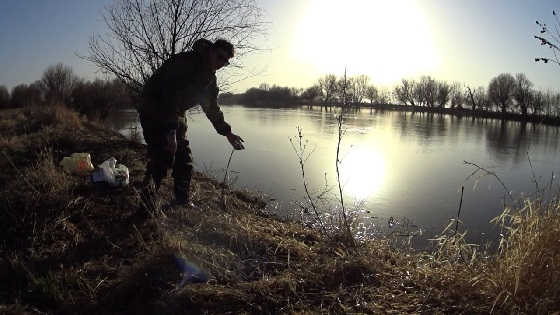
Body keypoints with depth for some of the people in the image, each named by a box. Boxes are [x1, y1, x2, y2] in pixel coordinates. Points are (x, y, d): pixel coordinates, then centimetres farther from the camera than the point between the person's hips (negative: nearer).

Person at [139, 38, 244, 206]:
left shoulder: (210, 78, 5)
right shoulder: (185, 62, -23)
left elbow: (212, 108, 15)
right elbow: (170, 96, -31)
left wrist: (227, 132, 12)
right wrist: (171, 130, -37)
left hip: (175, 115, 8)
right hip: (154, 110, -8)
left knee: (184, 161, 5)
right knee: (164, 156, -18)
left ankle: (182, 201, 17)